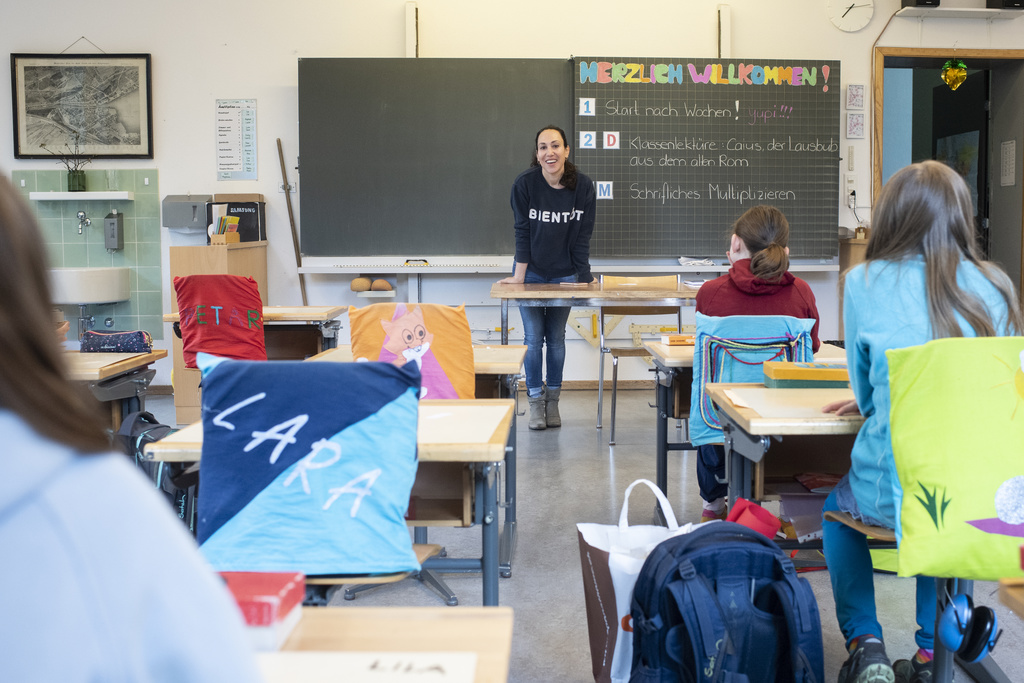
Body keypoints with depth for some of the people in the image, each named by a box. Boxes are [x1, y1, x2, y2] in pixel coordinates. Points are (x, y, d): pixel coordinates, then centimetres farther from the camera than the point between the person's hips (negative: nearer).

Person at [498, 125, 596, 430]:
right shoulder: (525, 183, -16)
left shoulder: (583, 186, -12)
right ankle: (535, 401, 12)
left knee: (556, 338, 10)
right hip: (532, 273, -1)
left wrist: (584, 277, -8)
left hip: (564, 275, 1)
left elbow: (582, 237, -8)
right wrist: (519, 275, -14)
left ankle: (553, 400, 21)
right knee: (533, 337, 1)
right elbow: (522, 231, -13)